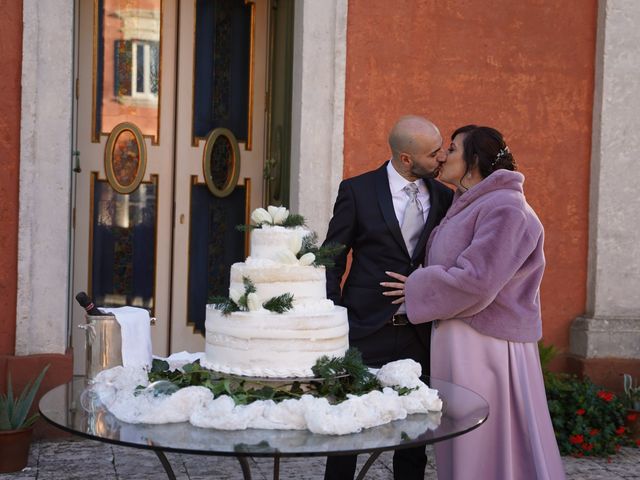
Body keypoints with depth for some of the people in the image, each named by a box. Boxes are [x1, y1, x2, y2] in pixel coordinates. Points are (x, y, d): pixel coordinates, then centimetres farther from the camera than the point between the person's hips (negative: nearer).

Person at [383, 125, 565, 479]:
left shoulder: (503, 209, -16)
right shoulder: (468, 207, 15)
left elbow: (475, 282, -22)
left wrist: (418, 287, -10)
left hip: (483, 347, -10)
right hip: (460, 340, 10)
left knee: (485, 448, -1)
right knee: (460, 445, 15)